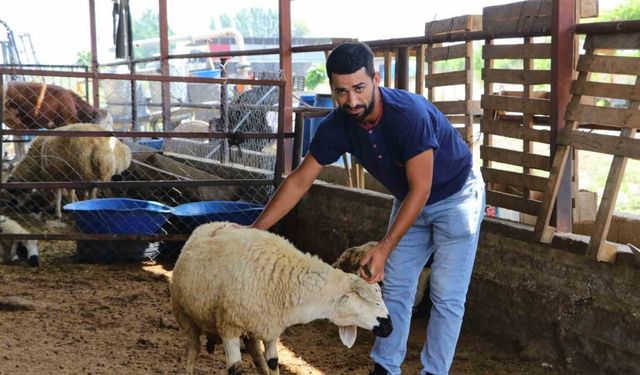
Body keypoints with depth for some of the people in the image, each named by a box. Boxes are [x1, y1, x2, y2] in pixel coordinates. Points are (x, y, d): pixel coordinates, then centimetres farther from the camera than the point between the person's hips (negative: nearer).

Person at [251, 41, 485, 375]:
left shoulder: (410, 114, -36)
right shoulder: (338, 126, -18)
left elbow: (421, 189, -31)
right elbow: (299, 181, -9)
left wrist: (384, 248, -33)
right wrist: (255, 230, -12)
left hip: (455, 195, -6)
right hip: (411, 199, 6)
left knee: (447, 296, -5)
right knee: (395, 287, 8)